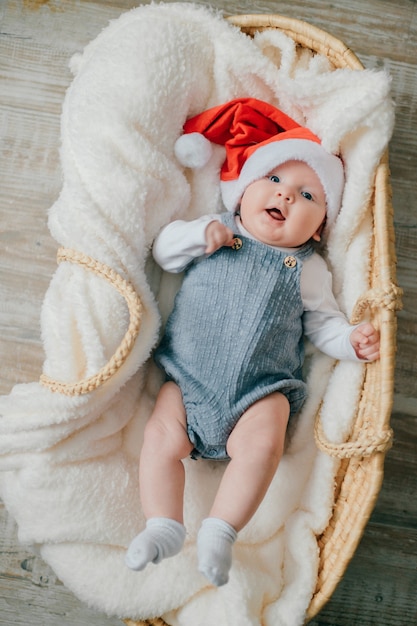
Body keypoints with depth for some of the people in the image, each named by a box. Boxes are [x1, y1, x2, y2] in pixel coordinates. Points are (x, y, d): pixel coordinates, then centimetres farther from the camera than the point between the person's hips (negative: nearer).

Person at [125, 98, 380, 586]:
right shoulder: (216, 235, 12)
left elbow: (321, 323, 14)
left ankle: (220, 531, -16)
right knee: (160, 438, -15)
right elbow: (162, 250, 11)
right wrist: (200, 232, -7)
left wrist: (352, 340, -7)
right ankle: (163, 527, -6)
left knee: (262, 444, -26)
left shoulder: (307, 269, 10)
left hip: (261, 390, -1)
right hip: (187, 380, 2)